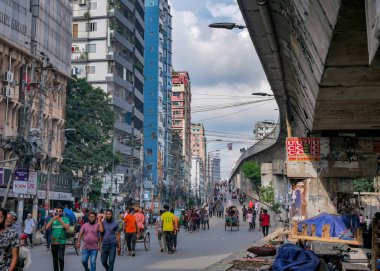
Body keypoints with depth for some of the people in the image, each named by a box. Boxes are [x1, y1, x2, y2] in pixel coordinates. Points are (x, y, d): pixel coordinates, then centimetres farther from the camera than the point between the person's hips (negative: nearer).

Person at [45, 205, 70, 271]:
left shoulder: (65, 219, 0)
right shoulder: (52, 219, 8)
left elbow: (67, 227, -15)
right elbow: (47, 227, -3)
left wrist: (60, 220, -18)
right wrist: (53, 219, -12)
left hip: (62, 242, -3)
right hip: (53, 242, 3)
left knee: (61, 258, -14)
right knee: (55, 259, 11)